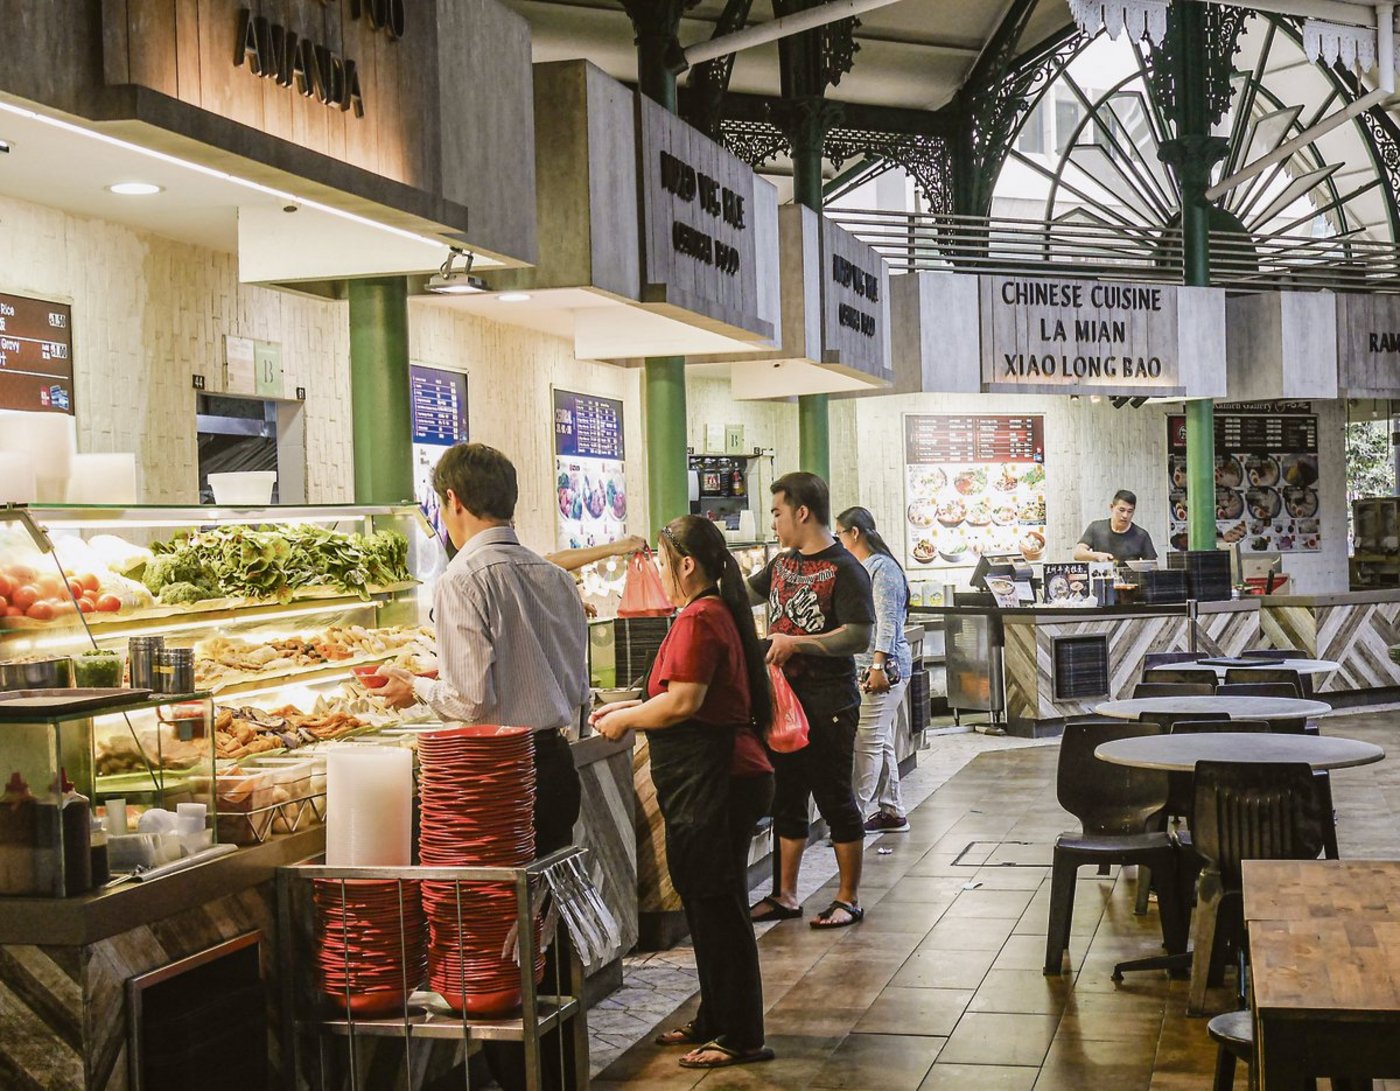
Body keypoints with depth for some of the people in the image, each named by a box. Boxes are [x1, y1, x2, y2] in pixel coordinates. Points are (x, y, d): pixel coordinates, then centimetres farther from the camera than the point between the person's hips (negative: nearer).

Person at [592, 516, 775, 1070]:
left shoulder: (698, 619, -16)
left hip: (713, 779, -11)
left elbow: (683, 703, -23)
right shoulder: (720, 613, 16)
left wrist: (624, 720, -8)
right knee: (709, 905, 17)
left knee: (718, 908, -3)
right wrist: (632, 707, 18)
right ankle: (715, 1021, 28)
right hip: (726, 775, 11)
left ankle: (741, 1037, 6)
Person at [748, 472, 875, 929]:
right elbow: (742, 593, 28)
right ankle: (785, 896, 22)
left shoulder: (844, 570, -13)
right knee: (786, 800, 13)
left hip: (828, 707, -8)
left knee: (835, 801, 1)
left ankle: (848, 898, 12)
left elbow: (860, 636, -20)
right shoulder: (783, 564, 12)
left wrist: (796, 642, -23)